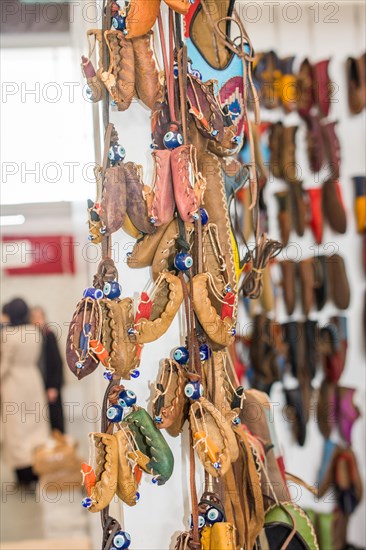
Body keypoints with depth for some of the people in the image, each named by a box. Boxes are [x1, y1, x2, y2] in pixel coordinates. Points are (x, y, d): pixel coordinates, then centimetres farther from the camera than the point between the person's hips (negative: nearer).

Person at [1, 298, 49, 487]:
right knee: (36, 424, 11)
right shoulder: (35, 333, 0)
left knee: (17, 428, 3)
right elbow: (34, 357, 7)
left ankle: (24, 476, 6)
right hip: (33, 379, 5)